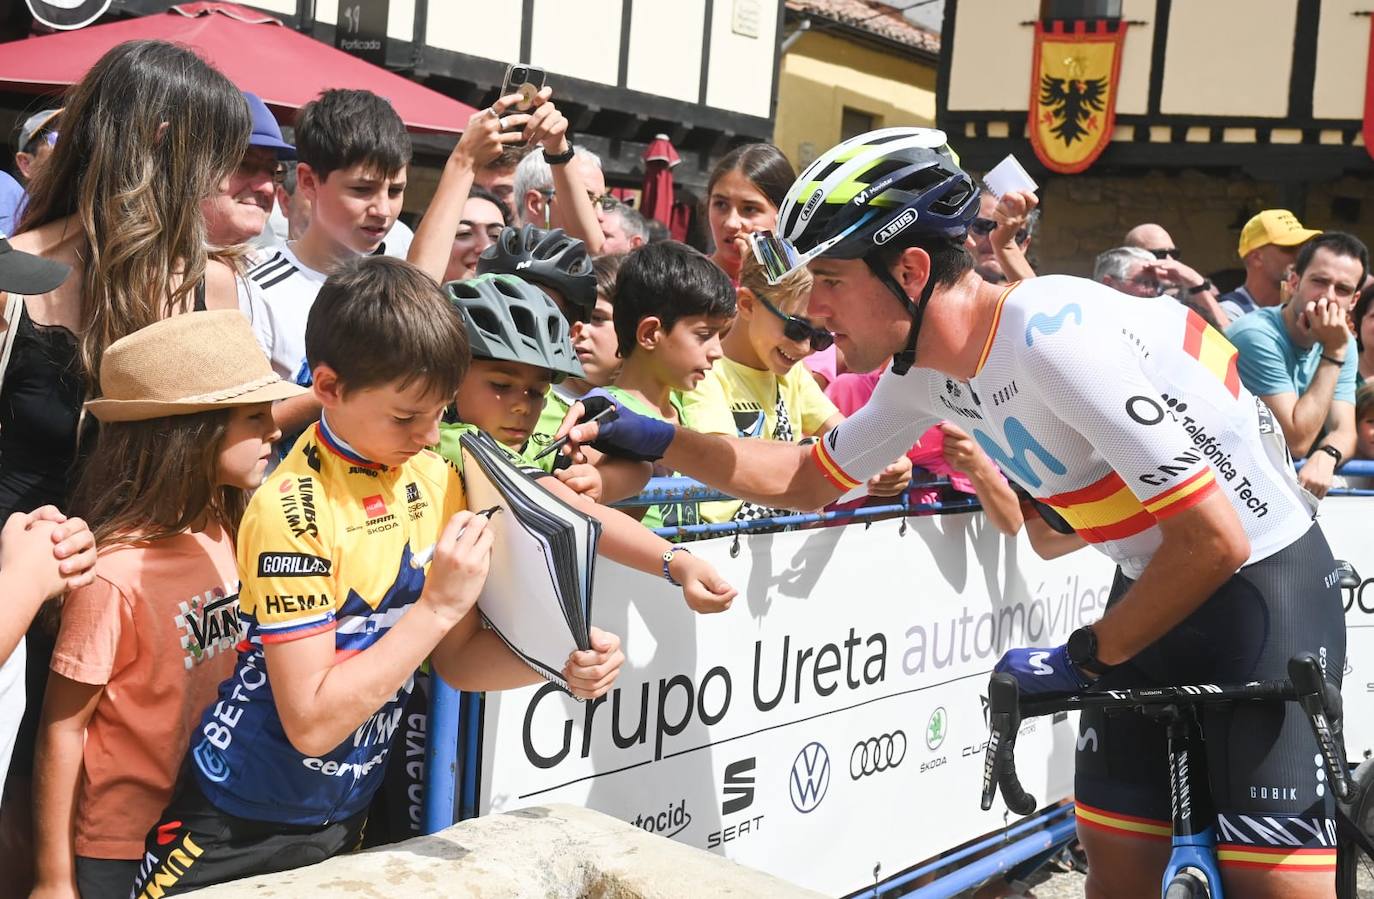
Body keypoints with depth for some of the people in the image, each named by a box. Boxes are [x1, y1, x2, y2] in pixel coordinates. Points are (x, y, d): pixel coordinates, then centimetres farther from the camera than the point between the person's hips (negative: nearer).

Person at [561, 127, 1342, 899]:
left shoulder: (1056, 335, -30)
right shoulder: (928, 370, -3)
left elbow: (1215, 539, -28)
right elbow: (812, 480, 12)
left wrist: (1088, 659, -17)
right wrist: (652, 439, 1)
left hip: (1263, 581, -8)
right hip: (1157, 585, 8)